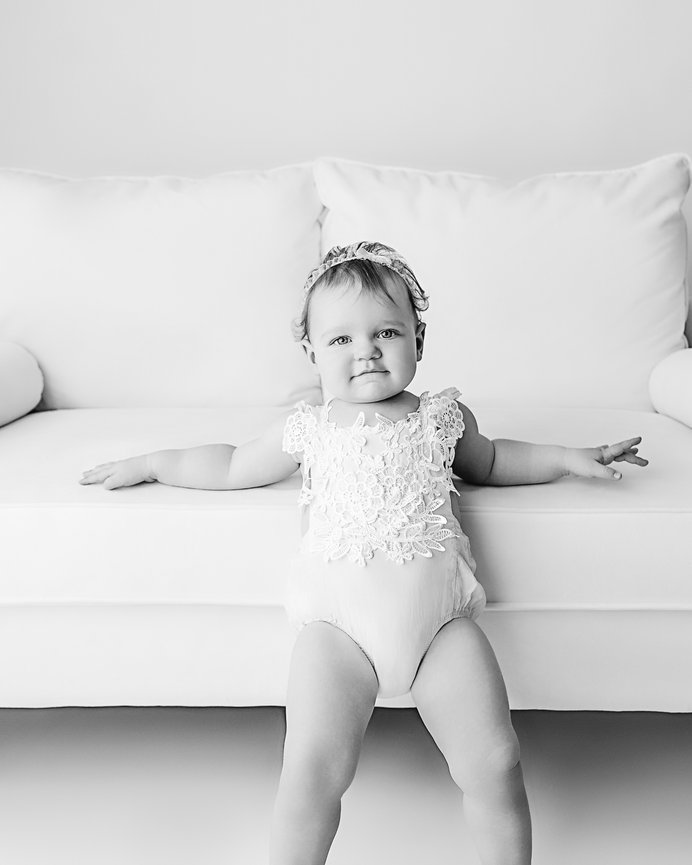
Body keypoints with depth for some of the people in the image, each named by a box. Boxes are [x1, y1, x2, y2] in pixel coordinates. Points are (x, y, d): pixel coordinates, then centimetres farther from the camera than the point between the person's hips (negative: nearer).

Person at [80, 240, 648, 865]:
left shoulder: (445, 415, 16)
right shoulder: (308, 429, 13)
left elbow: (488, 462, 36)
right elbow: (235, 467, 28)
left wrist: (568, 458, 27)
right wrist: (150, 463, 31)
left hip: (441, 612, 1)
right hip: (338, 618, -1)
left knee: (495, 764, -10)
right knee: (313, 768, -18)